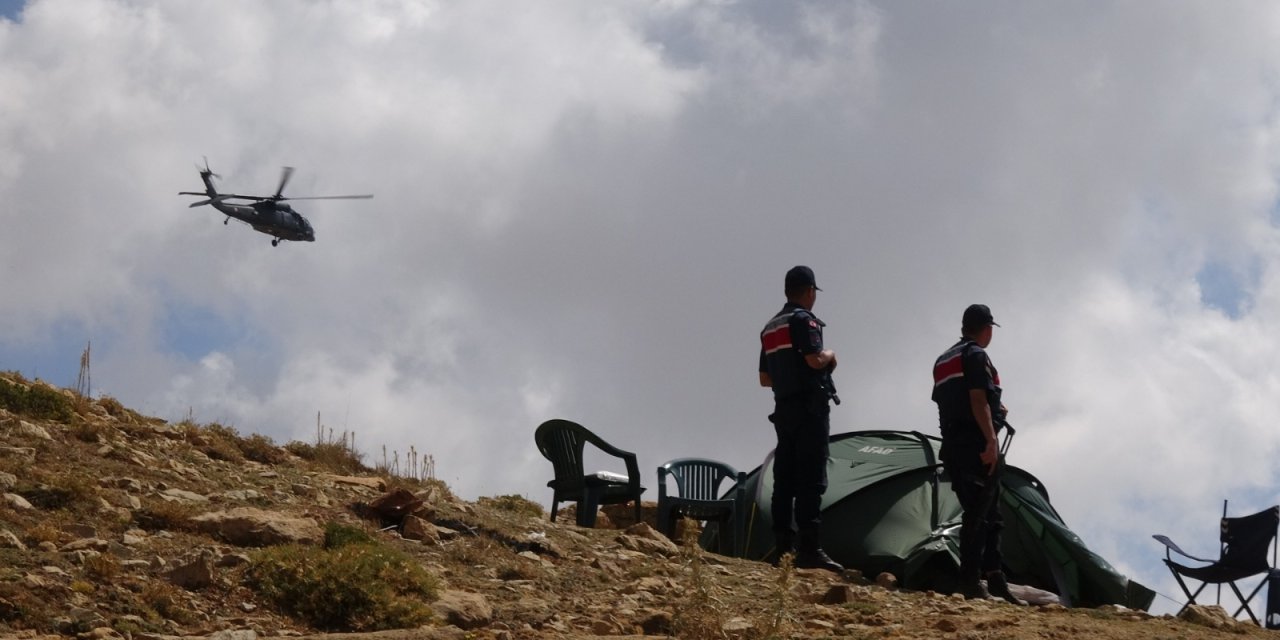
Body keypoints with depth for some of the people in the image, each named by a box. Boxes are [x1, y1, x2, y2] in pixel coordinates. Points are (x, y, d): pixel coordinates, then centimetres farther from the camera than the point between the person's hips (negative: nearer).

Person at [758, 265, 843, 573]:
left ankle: (782, 545, 9)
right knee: (811, 480, -12)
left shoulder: (770, 327, 19)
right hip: (809, 407, -9)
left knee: (785, 479, 9)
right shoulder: (804, 319, -8)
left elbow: (764, 379, 22)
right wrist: (831, 354, -2)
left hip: (783, 408, 9)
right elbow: (815, 359, -22)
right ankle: (809, 550, -17)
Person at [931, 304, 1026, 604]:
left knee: (988, 513, 12)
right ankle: (971, 581, -14)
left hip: (952, 443, 9)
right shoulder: (976, 356, -8)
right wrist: (990, 440, -22)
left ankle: (994, 577, 10)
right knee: (980, 514, -10)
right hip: (976, 444, -9)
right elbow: (978, 400, -18)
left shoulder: (944, 360, 21)